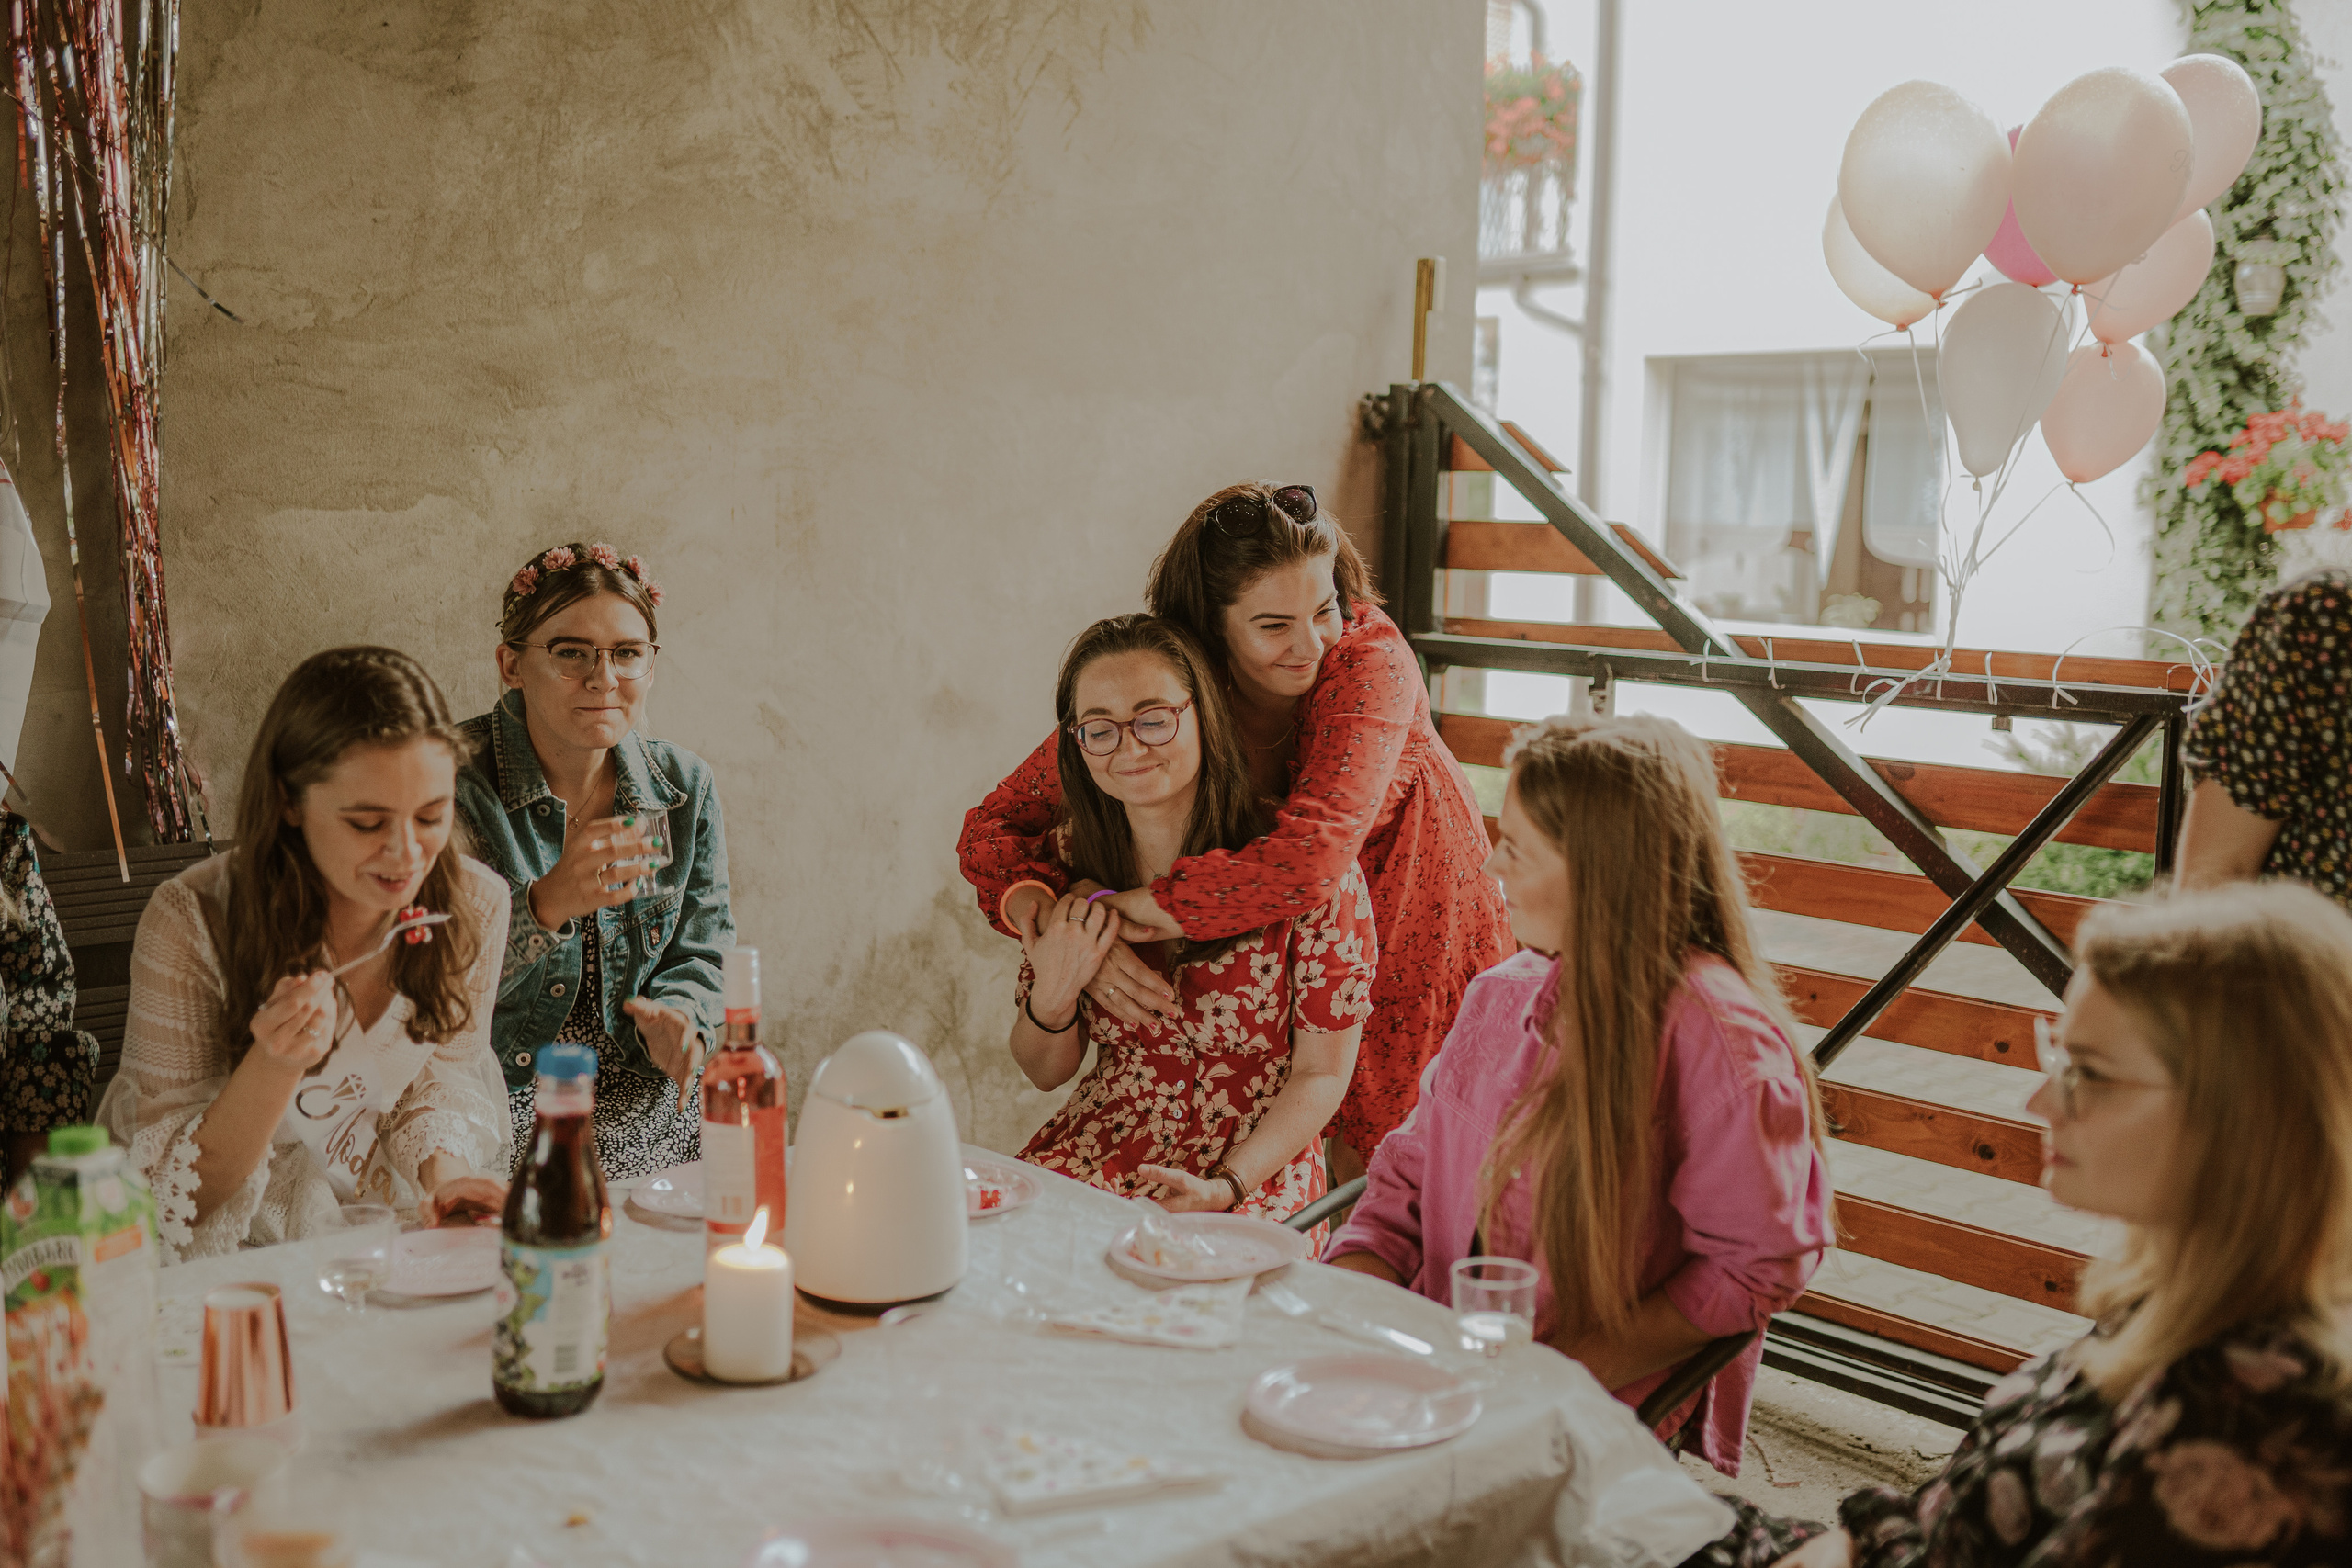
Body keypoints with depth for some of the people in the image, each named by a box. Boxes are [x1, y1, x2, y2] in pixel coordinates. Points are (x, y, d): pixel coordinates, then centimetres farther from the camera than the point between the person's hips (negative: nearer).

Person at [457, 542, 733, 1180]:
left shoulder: (685, 786, 4)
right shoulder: (451, 778, -11)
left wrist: (676, 1020, -12)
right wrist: (547, 903, -33)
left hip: (639, 1103, 4)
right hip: (487, 1099, -4)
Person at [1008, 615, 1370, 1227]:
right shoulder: (1071, 859, 1)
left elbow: (1322, 1075, -5)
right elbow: (1046, 1073, 8)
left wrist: (1225, 1188, -18)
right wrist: (1053, 994, -13)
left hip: (1254, 1186, -4)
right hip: (1085, 1164, 5)